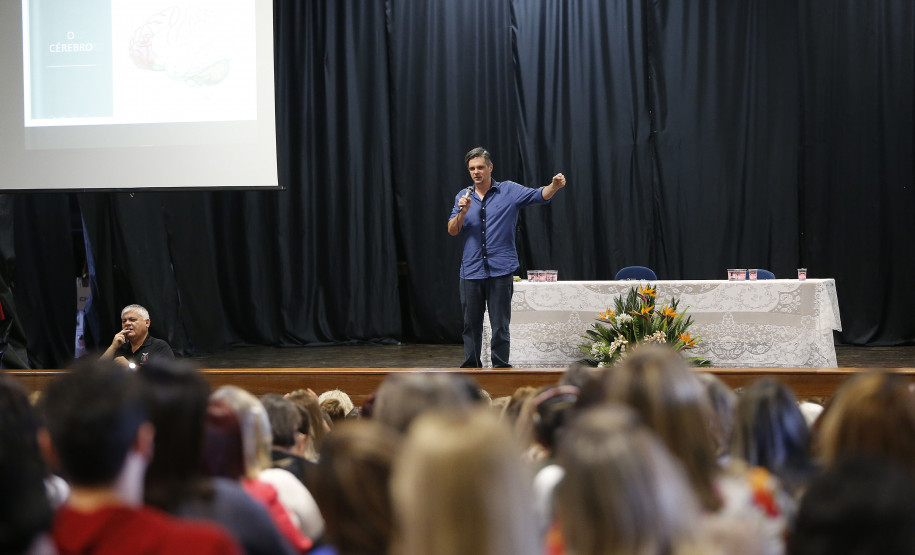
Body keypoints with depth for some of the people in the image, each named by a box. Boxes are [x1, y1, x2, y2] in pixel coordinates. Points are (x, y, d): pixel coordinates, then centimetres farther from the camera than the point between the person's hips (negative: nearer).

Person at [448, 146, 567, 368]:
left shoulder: (509, 191, 4)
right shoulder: (462, 197, 11)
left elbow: (539, 195, -8)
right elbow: (452, 231, 6)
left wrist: (554, 186, -28)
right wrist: (462, 212, -12)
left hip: (500, 270, -3)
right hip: (471, 270, 3)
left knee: (500, 324, -2)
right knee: (471, 323, 8)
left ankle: (501, 367, 3)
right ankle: (471, 366, 17)